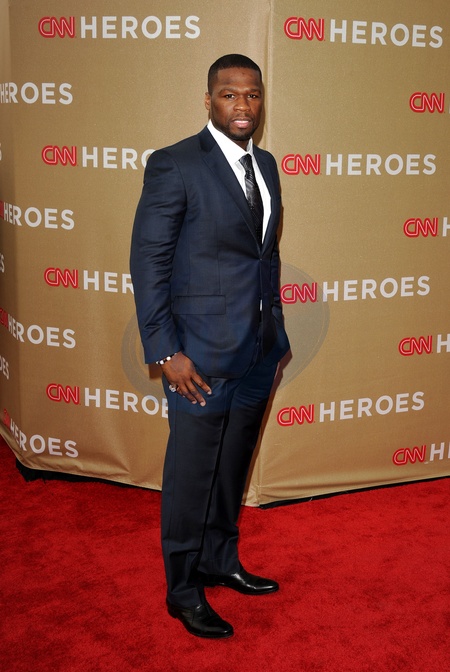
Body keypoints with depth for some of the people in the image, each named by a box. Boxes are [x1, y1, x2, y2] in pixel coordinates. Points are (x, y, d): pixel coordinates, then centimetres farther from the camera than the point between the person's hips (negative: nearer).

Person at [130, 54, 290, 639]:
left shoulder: (266, 165, 10)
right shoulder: (175, 165, -12)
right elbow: (148, 261, -13)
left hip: (260, 350, 7)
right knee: (191, 476, 7)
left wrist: (275, 327, 15)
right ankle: (184, 591, 25)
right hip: (203, 353, -7)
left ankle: (221, 561, 39)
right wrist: (165, 352, -17)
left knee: (233, 469, 20)